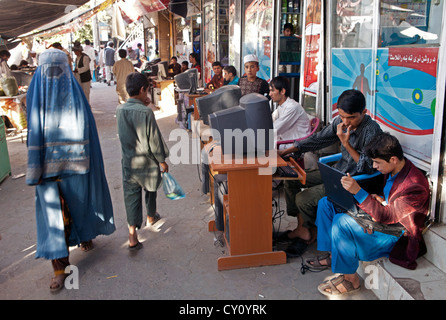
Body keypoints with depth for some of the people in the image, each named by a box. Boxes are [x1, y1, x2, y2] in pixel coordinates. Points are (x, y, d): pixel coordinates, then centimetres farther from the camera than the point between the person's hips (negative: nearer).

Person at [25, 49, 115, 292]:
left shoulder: (74, 92, -1)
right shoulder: (36, 92, 1)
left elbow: (84, 127, 0)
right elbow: (33, 131, 4)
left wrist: (82, 160, -6)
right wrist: (36, 168, 1)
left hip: (74, 162, 0)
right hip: (48, 164, 0)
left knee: (78, 203, 15)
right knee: (53, 210, -2)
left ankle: (84, 236, 45)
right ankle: (59, 267, 5)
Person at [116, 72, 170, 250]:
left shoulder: (120, 110, -2)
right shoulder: (146, 112, -20)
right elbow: (153, 140, -17)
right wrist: (162, 160, -4)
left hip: (128, 162, 4)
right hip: (147, 162, -4)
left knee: (131, 196, 6)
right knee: (150, 190, 22)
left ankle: (132, 235, 2)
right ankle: (151, 217, 46)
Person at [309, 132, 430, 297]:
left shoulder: (415, 185, -28)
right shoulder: (393, 170, 0)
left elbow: (385, 216, -32)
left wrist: (358, 191, -40)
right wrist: (377, 199, -6)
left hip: (397, 237, -10)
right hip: (381, 221, 10)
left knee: (341, 221, -32)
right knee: (326, 203, 4)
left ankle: (350, 279, -16)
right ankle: (333, 255, 10)